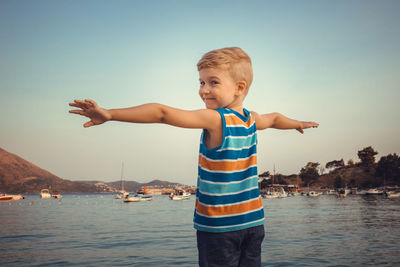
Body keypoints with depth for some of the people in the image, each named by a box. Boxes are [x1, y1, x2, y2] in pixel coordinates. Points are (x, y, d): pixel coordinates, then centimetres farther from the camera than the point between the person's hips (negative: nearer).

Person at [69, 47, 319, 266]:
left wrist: (110, 114, -29)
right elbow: (275, 118, 27)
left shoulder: (214, 119, -17)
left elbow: (163, 113, -26)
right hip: (253, 223, 7)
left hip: (218, 226, -7)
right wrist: (298, 123, 48)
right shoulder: (252, 119, 4)